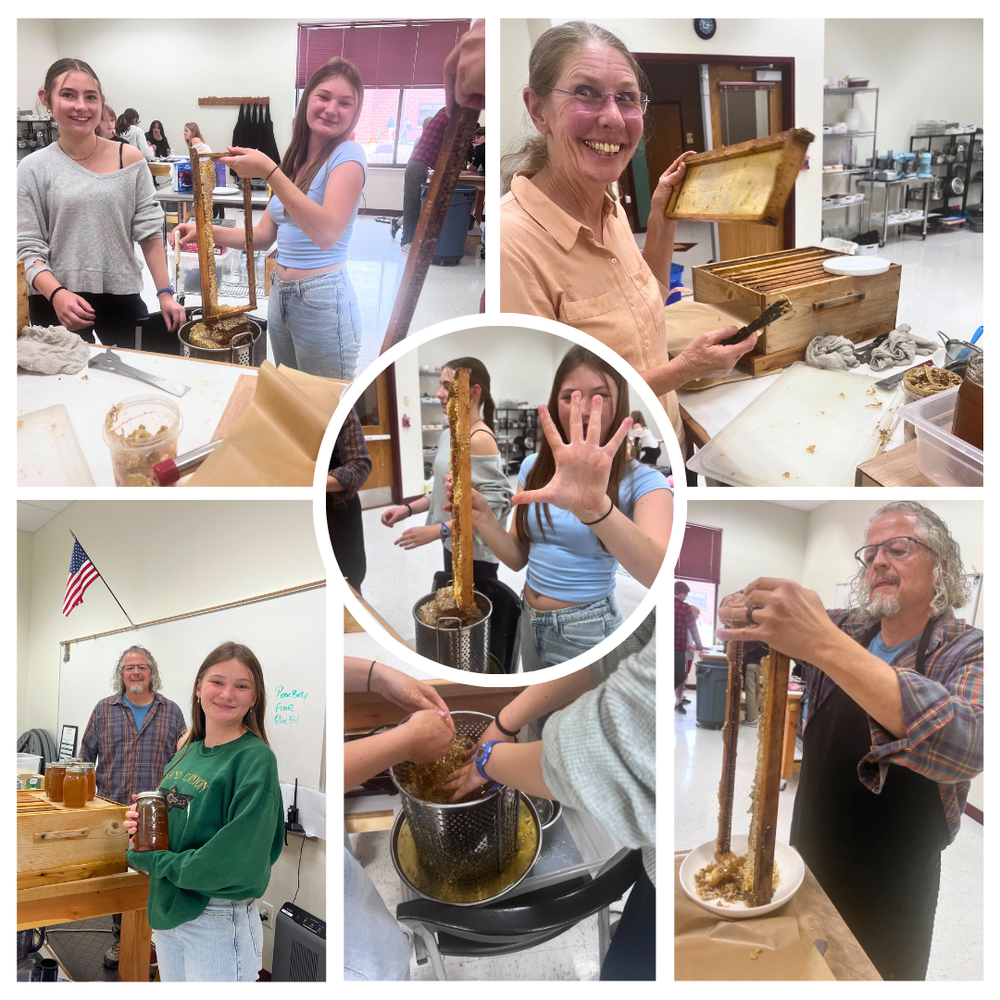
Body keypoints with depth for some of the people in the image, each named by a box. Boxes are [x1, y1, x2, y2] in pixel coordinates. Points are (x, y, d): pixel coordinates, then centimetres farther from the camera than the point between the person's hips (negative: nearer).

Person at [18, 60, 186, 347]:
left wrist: (165, 294, -4)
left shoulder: (129, 160, 1)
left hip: (122, 297, 1)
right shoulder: (33, 170, -2)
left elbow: (149, 231, 2)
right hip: (56, 302, -1)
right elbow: (27, 248, -5)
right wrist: (57, 295, -22)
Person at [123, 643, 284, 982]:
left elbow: (238, 862, -23)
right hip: (167, 913, 7)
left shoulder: (256, 759, -17)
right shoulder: (186, 754, 5)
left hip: (221, 923, -7)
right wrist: (139, 822, -7)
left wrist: (151, 860, -14)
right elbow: (169, 826, 14)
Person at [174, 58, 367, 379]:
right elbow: (264, 235, 13)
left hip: (322, 302, -7)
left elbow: (327, 233, -26)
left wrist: (269, 172, -28)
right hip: (279, 294, 8)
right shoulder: (295, 159, 12)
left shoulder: (348, 154, -10)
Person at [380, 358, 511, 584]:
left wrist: (437, 531, -25)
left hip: (475, 553, -8)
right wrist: (408, 509, 3)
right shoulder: (448, 434, 7)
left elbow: (491, 507, -23)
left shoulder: (480, 439, -20)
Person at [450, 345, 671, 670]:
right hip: (529, 621, 5)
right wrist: (482, 516, -15)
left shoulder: (641, 481, -16)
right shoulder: (533, 467, 1)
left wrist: (596, 509, -51)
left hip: (588, 632, -5)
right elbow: (517, 558, 5)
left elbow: (663, 577, -34)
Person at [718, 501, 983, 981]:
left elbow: (964, 746, -37)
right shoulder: (842, 631, -3)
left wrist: (824, 644, -47)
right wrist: (744, 610, -29)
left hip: (892, 898, -3)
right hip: (809, 869, 4)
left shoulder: (969, 652, -16)